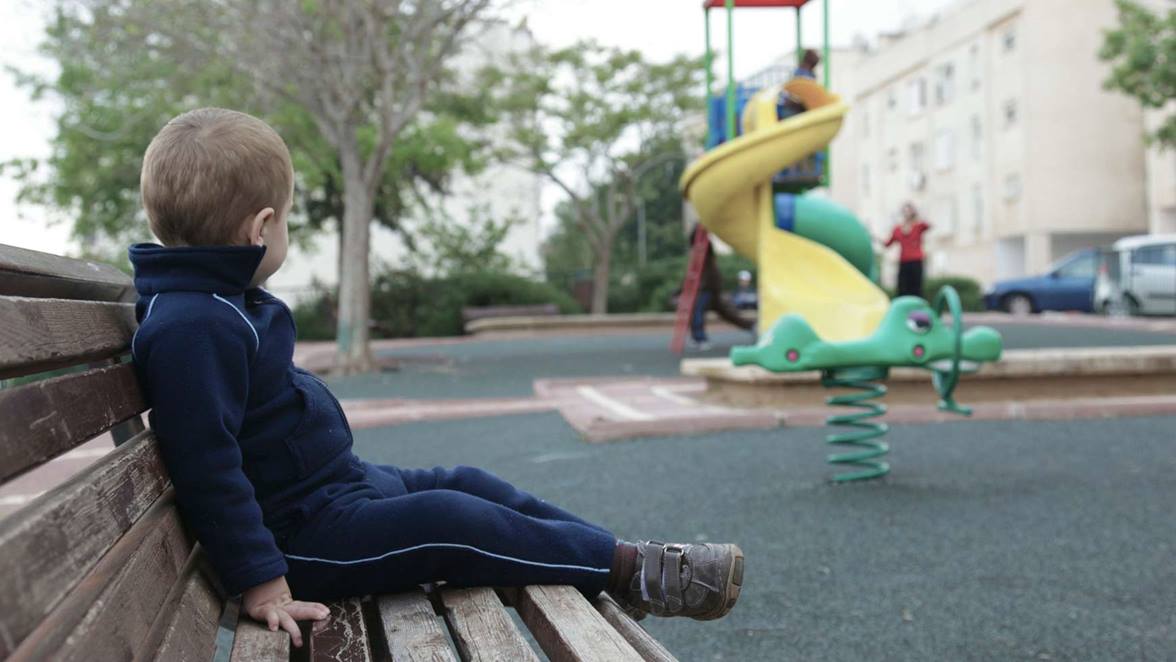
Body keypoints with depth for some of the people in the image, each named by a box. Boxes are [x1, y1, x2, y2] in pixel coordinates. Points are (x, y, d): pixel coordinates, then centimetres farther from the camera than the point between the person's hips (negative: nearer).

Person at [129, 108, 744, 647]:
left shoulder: (219, 301, 9)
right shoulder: (193, 329, -27)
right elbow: (205, 464, -29)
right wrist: (262, 584, -27)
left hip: (343, 484, 11)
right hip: (306, 535, -11)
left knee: (467, 485, 8)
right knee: (454, 521, -15)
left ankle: (623, 559, 14)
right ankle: (632, 569, -4)